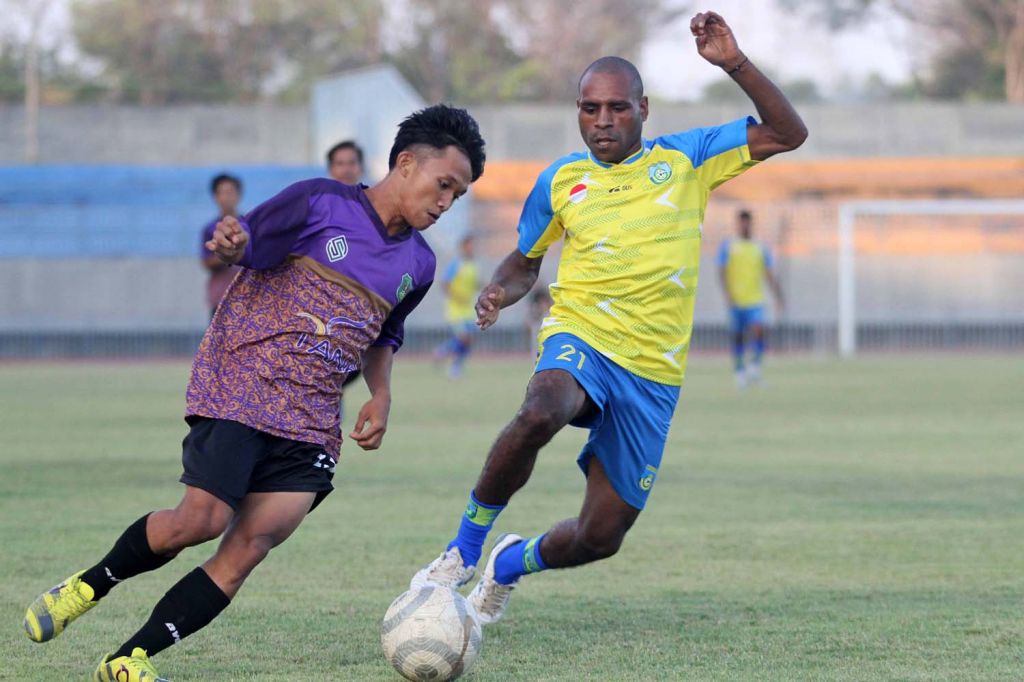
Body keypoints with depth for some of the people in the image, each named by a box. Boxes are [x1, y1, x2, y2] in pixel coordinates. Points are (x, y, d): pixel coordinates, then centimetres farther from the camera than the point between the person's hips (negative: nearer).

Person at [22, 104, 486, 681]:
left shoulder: (418, 264, 14)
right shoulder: (320, 203, -4)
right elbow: (246, 248, -1)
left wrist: (381, 396, 11)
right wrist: (230, 242, -25)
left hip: (310, 422, 5)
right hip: (240, 388, -5)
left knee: (251, 546, -12)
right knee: (203, 519, -18)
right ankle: (88, 586, 10)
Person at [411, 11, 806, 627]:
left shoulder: (685, 159, 5)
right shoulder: (561, 181, 8)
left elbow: (788, 134, 2)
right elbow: (526, 260, 23)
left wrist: (734, 64, -11)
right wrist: (499, 292, -1)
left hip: (654, 373, 1)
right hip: (581, 338, -1)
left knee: (601, 537, 1)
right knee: (541, 413, -40)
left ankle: (512, 564, 35)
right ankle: (464, 549, -21)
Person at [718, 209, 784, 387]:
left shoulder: (761, 248, 11)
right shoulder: (728, 247, 4)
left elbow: (769, 275, 12)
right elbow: (722, 272, -2)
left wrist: (778, 297, 5)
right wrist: (728, 293, -15)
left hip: (755, 300, 1)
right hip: (736, 300, -1)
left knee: (758, 330, -20)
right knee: (738, 337, 4)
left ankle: (756, 364, -9)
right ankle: (739, 371, 14)